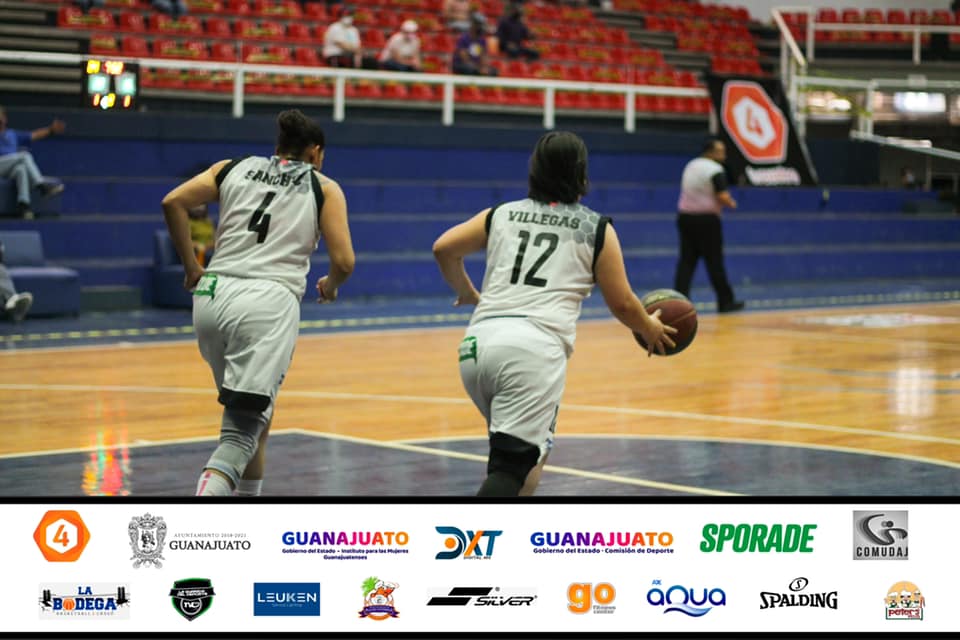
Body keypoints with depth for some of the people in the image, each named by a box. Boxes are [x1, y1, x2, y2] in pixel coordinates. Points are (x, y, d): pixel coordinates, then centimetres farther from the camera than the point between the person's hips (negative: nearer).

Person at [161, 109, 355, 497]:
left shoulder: (234, 168, 20)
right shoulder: (324, 188, 14)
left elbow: (173, 202, 5)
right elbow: (344, 261, 3)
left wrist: (191, 266, 13)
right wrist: (329, 286, 25)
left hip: (213, 295, 5)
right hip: (270, 302, -4)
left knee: (254, 411, 26)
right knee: (241, 431, -11)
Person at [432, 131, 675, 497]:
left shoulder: (502, 215, 19)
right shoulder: (596, 229, 12)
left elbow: (443, 249, 11)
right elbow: (621, 304, 14)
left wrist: (466, 293, 29)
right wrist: (649, 329, 35)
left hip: (478, 343, 5)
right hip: (536, 347, -5)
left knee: (522, 445, 26)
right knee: (515, 464, -9)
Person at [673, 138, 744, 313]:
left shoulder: (690, 166, 14)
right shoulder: (716, 170, -11)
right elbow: (723, 197, -20)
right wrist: (731, 203, 2)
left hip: (685, 217, 6)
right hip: (706, 220, -6)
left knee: (686, 261, 3)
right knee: (715, 262, 1)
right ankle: (726, 302, 9)